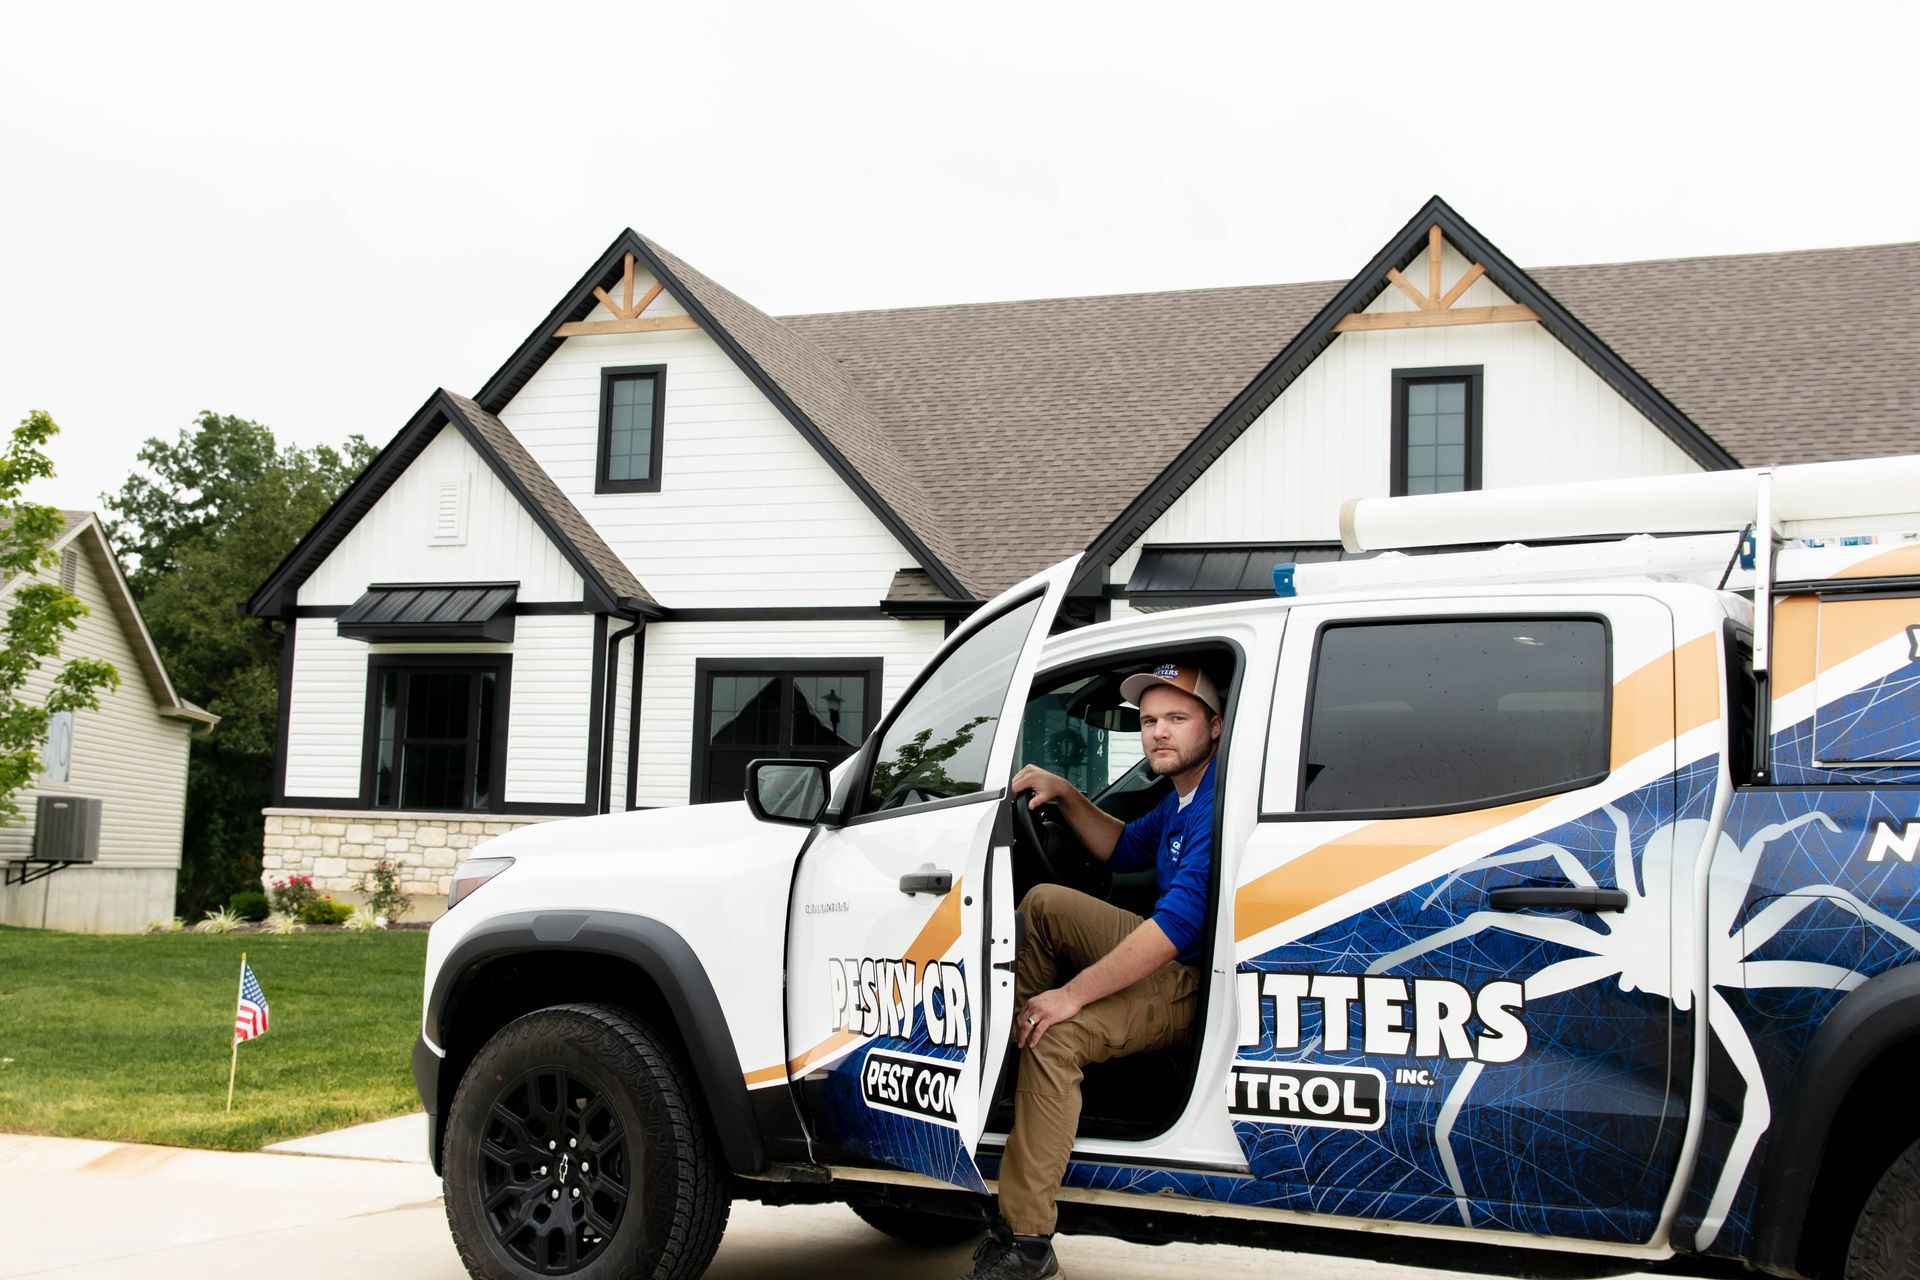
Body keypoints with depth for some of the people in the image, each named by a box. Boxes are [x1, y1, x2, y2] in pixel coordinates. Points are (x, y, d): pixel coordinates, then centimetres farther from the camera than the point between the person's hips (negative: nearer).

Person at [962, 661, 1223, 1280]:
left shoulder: (1218, 802, -23)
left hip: (1200, 985, -11)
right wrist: (1064, 794, 14)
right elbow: (1122, 850, 31)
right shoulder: (1182, 798, 12)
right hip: (1167, 950, 11)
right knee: (1043, 904, 12)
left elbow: (1182, 920, -30)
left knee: (1057, 1038, -27)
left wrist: (1072, 994, -26)